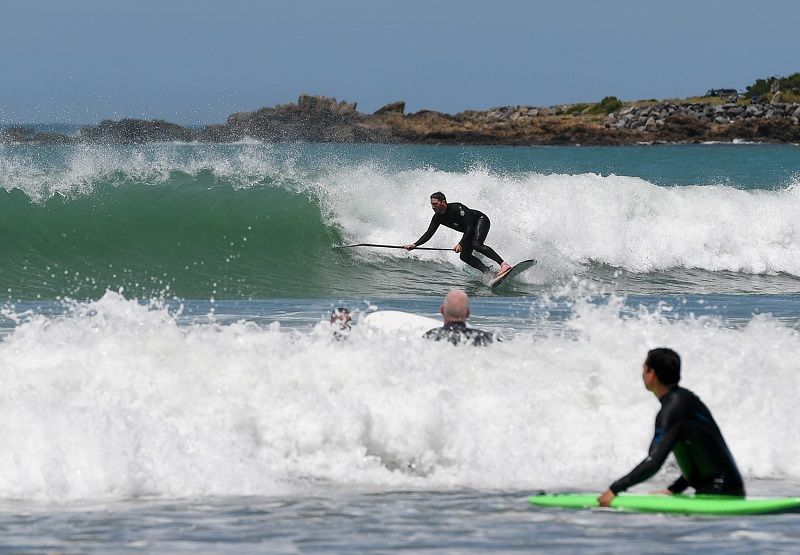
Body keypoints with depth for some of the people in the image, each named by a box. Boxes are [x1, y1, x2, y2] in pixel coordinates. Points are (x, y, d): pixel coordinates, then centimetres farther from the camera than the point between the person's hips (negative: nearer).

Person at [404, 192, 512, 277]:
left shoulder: (456, 209, -31)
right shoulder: (438, 218, -8)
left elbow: (469, 228, -32)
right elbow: (429, 234, -5)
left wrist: (461, 244, -39)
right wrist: (415, 245, -18)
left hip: (481, 220, -9)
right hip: (471, 231, 9)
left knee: (476, 245, -33)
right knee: (464, 256, -5)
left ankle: (504, 264, -41)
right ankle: (489, 273, -7)